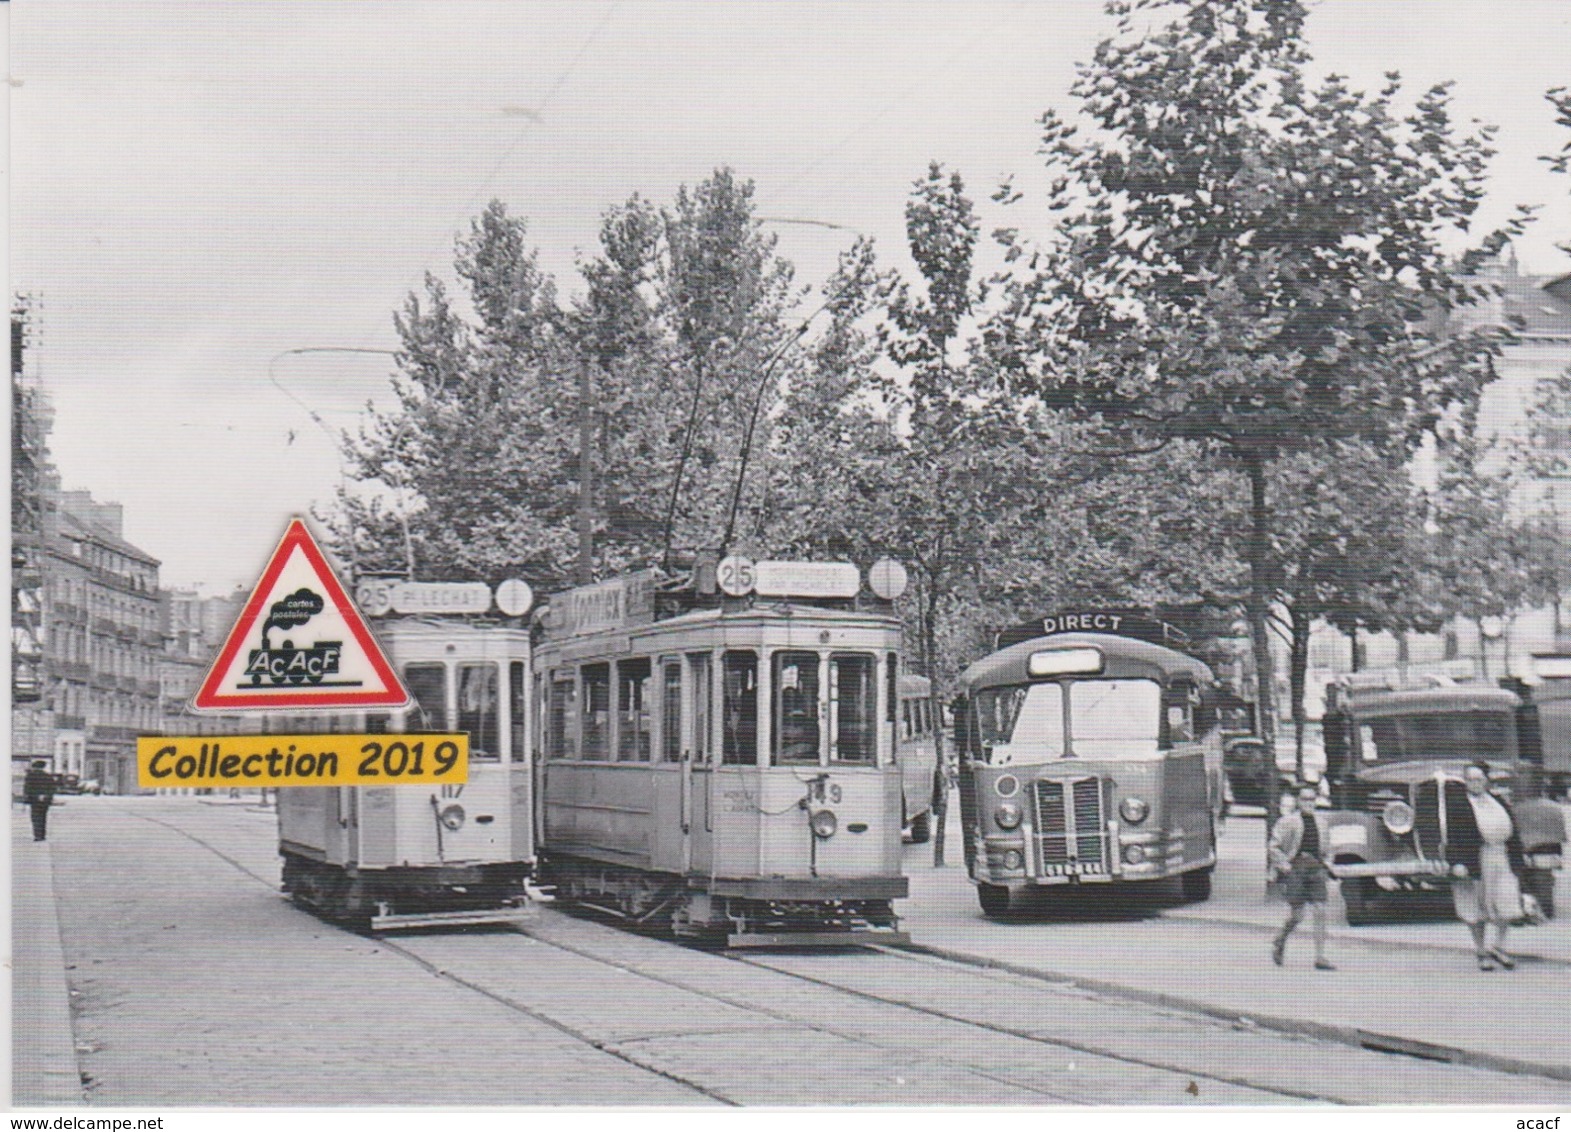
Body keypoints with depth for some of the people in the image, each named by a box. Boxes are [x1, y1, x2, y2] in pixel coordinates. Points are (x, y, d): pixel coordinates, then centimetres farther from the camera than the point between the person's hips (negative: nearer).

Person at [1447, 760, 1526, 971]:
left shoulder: (1499, 801, 14)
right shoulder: (1456, 804, -1)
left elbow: (1513, 832, 16)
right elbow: (1452, 836, -7)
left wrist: (1517, 859, 10)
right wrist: (1456, 863, -16)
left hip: (1502, 858, 4)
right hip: (1474, 861, -4)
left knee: (1505, 903, -3)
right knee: (1476, 907, 3)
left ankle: (1499, 947, 13)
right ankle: (1481, 952, 14)